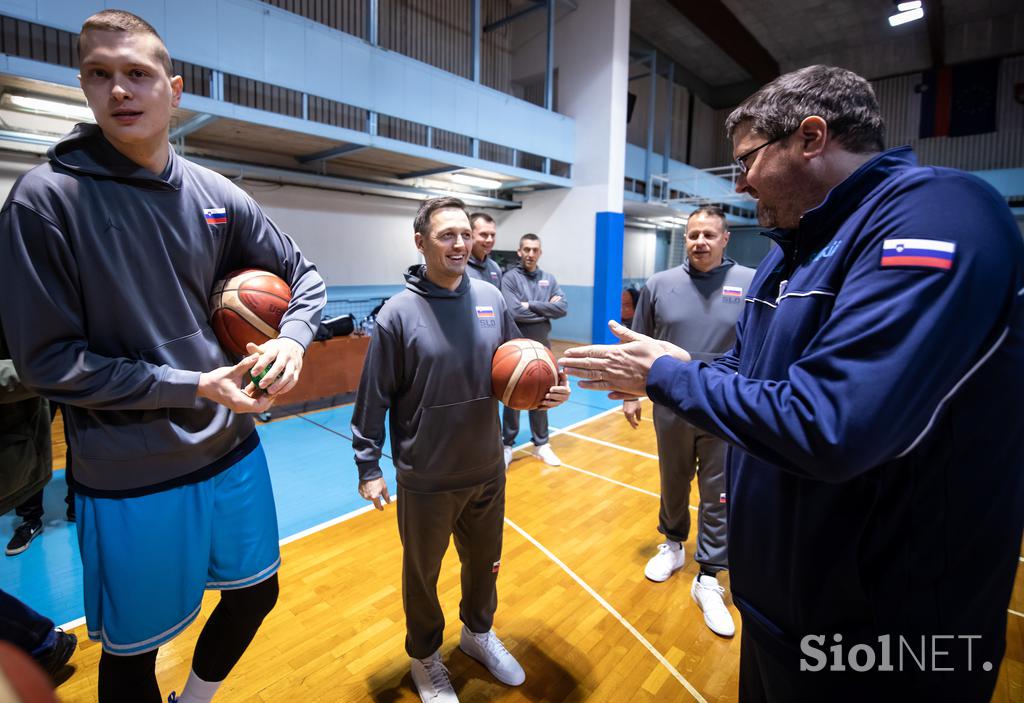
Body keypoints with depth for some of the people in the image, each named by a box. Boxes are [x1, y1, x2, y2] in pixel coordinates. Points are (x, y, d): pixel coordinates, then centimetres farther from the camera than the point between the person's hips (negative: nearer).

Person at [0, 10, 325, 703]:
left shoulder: (217, 196, 0)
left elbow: (305, 277, 7)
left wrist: (292, 340, -12)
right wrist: (194, 386, -17)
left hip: (232, 450, 5)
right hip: (129, 478, -4)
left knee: (257, 593, 22)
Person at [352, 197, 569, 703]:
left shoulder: (490, 299, -2)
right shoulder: (397, 313, -14)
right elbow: (374, 399, -9)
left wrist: (543, 389, -11)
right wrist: (368, 467, -7)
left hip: (487, 471, 4)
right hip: (425, 481, -3)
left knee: (485, 562, 24)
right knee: (422, 574, 19)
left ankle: (478, 632, 54)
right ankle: (425, 657, 47)